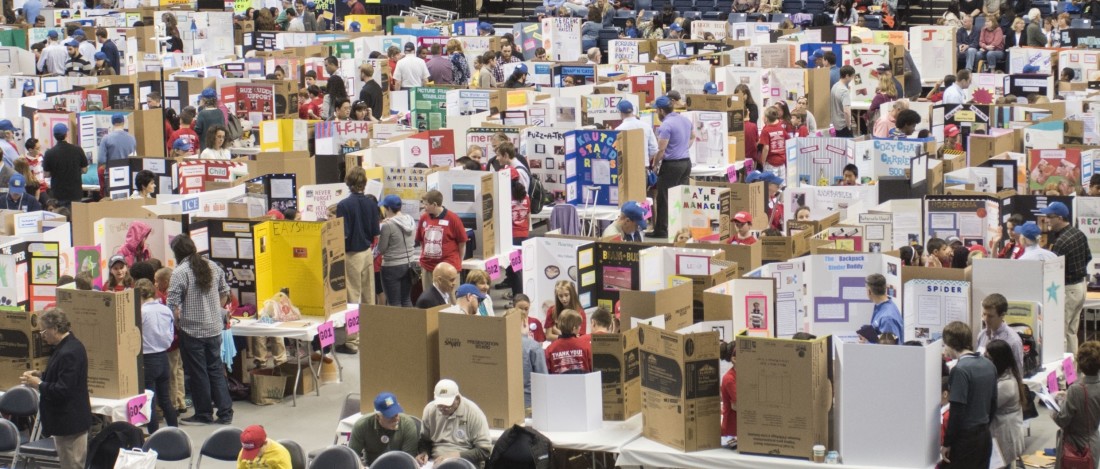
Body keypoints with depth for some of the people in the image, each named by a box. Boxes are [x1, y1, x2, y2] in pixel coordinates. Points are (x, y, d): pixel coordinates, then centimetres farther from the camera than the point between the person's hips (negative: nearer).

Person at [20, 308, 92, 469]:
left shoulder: (68, 353, -24)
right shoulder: (71, 346, 9)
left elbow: (62, 390, -26)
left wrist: (38, 384, -13)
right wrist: (41, 375, 9)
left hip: (69, 423, -11)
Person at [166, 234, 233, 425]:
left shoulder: (179, 272, -14)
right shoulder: (213, 267, 5)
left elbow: (173, 304, -15)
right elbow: (225, 293, 14)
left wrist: (179, 318, 1)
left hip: (192, 330, -6)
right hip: (214, 328, 6)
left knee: (198, 373, 5)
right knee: (216, 370, 12)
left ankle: (204, 414, 13)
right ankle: (225, 413, 9)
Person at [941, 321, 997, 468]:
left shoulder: (960, 370, -17)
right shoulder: (989, 365, 8)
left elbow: (957, 411, -19)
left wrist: (947, 443, -13)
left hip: (965, 438, -8)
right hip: (985, 435, 8)